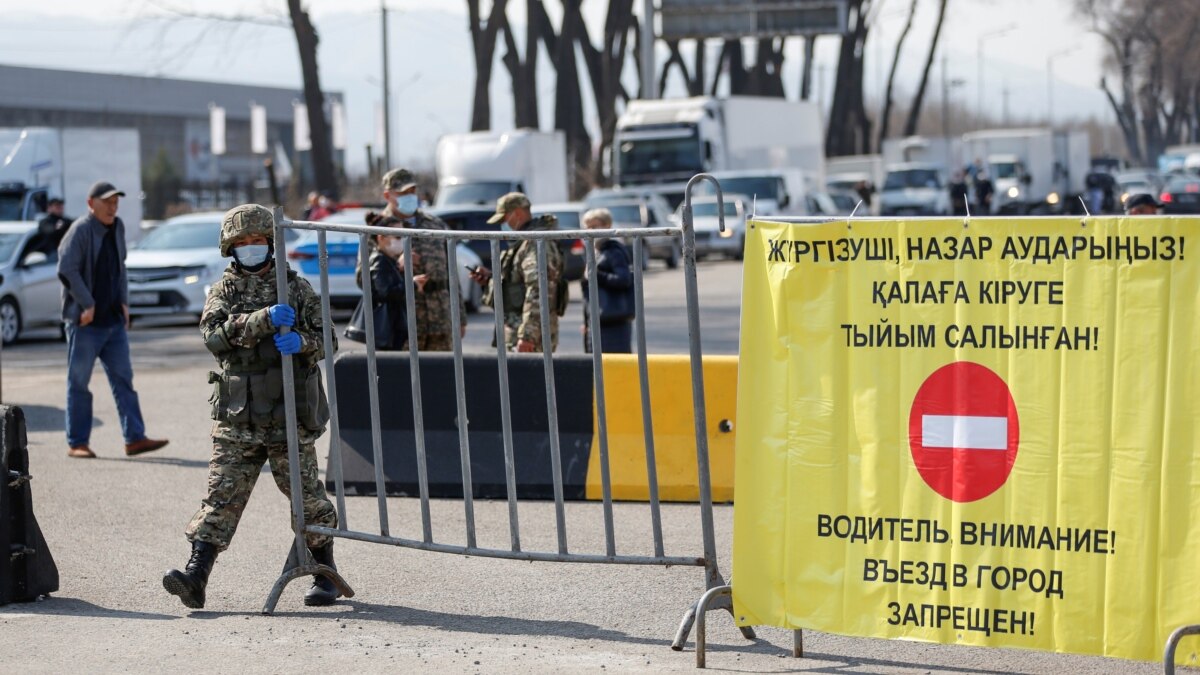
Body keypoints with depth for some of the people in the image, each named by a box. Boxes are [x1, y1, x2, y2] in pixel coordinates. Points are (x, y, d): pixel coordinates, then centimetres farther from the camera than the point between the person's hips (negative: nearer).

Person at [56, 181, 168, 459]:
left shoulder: (116, 228, 12)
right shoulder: (80, 230, -12)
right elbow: (67, 270, -20)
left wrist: (124, 302, 11)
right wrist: (87, 305, -18)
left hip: (114, 320, 7)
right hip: (85, 322, -7)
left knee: (123, 378, 2)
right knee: (79, 382, 2)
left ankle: (134, 438, 1)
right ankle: (77, 443, 8)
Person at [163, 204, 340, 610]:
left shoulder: (296, 287, 8)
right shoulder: (224, 291, 8)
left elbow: (325, 338, 4)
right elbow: (214, 333, -11)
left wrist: (301, 340, -19)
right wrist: (264, 320, -24)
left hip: (288, 413, -1)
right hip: (237, 418, 1)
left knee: (305, 492, 5)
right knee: (222, 493, -5)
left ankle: (325, 574, 19)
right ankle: (196, 575, -11)